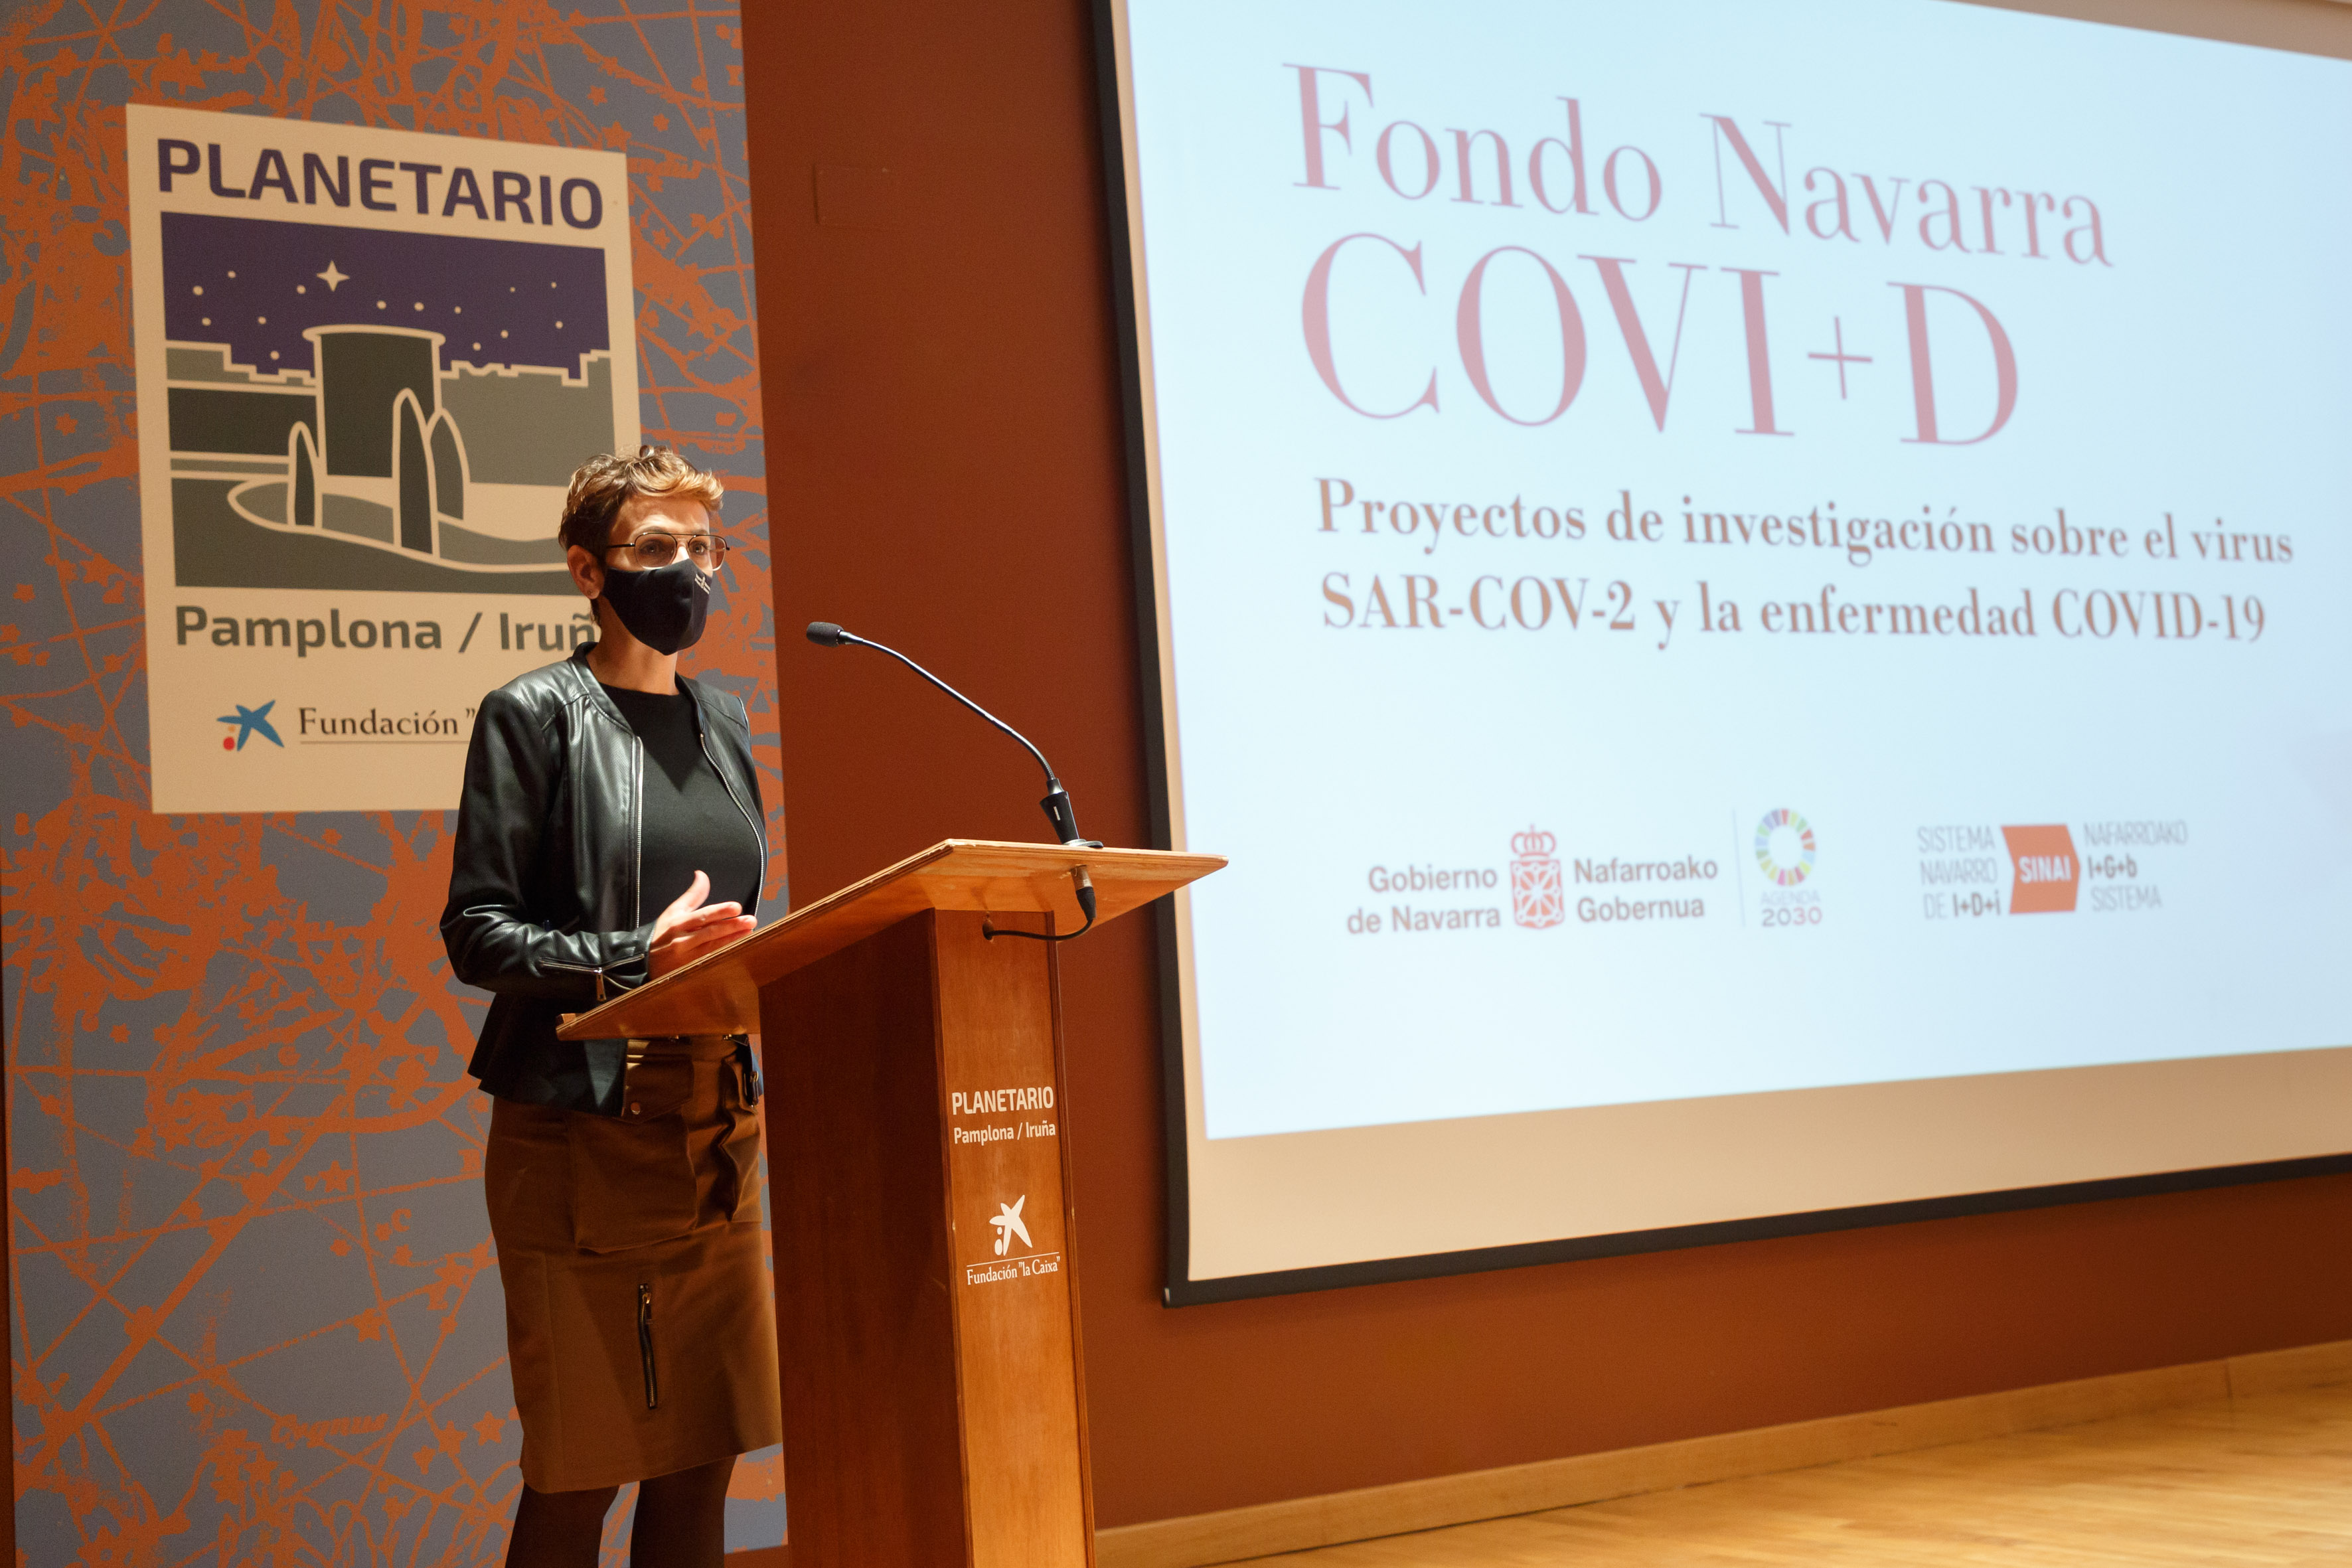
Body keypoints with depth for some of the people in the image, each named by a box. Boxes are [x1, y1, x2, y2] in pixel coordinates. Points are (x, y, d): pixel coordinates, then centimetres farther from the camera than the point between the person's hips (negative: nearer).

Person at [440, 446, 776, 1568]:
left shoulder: (721, 723, 15)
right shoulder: (535, 715, -4)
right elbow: (477, 931, -9)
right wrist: (636, 957, -22)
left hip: (714, 1127, 6)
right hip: (581, 1132, -6)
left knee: (704, 1456, 8)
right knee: (579, 1471, -1)